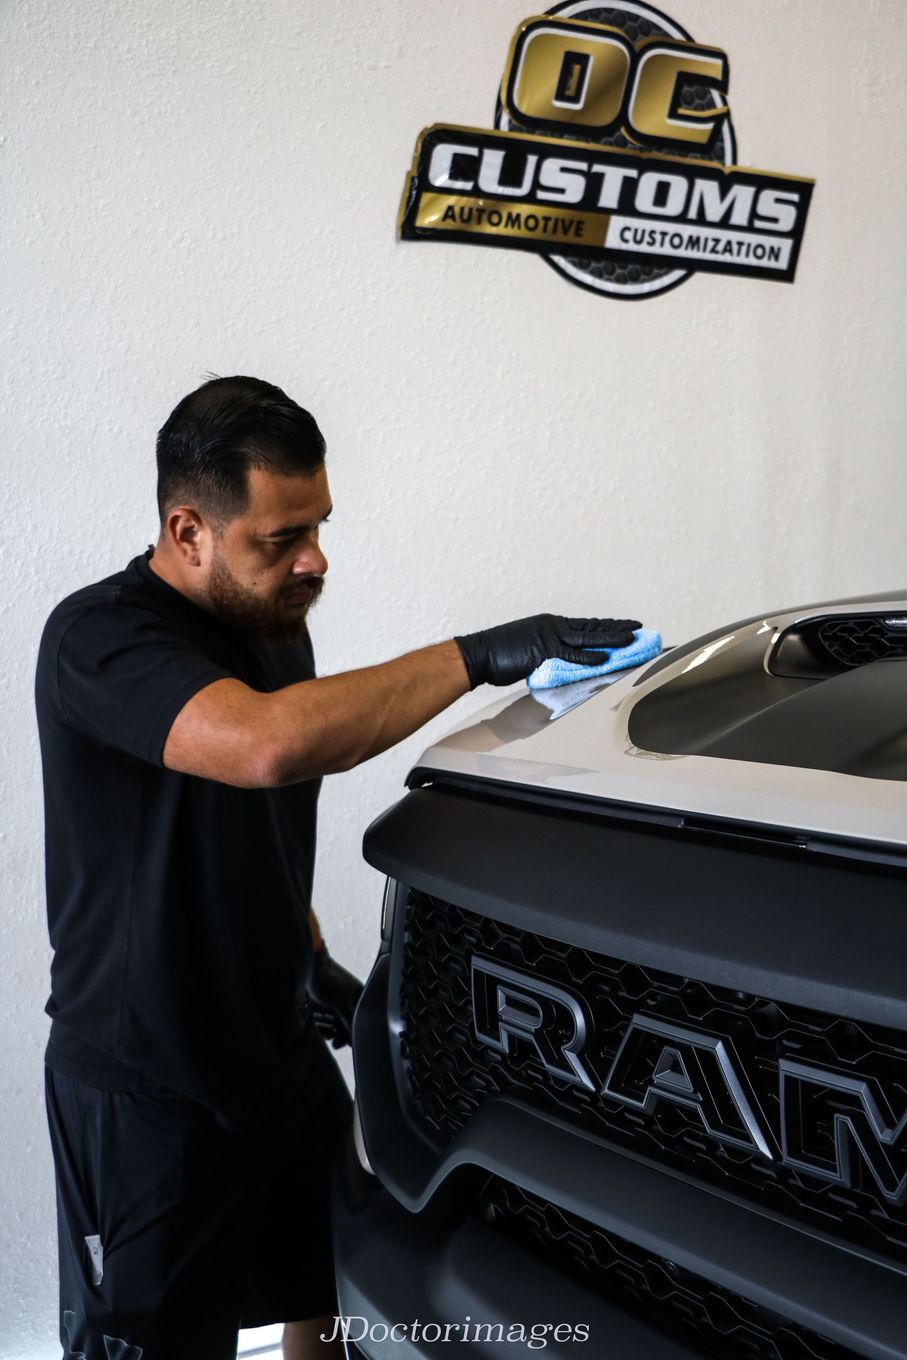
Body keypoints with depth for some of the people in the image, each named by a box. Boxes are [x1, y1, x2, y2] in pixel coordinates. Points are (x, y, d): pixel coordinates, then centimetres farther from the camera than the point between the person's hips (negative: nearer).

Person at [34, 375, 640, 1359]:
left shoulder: (274, 624, 6)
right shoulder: (100, 638, -22)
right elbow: (269, 745, -42)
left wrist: (313, 962, 10)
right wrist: (474, 657, -34)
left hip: (281, 1050, 8)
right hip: (146, 1087, -7)